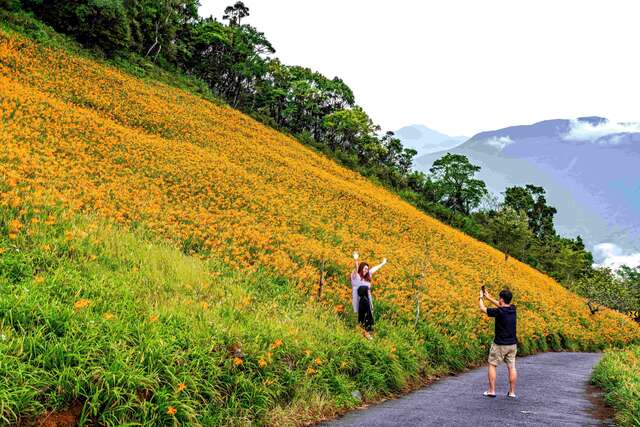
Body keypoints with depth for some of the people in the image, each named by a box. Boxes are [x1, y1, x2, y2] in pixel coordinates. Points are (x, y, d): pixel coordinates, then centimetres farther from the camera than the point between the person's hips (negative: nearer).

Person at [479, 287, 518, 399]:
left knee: (491, 365, 7)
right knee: (511, 367, 8)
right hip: (512, 344, 6)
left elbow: (482, 309, -8)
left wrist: (481, 298, 10)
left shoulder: (499, 312, -19)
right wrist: (488, 297, 24)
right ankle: (512, 392, 11)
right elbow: (502, 306, 20)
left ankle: (491, 391, 6)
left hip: (500, 344, -6)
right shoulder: (512, 309, 0)